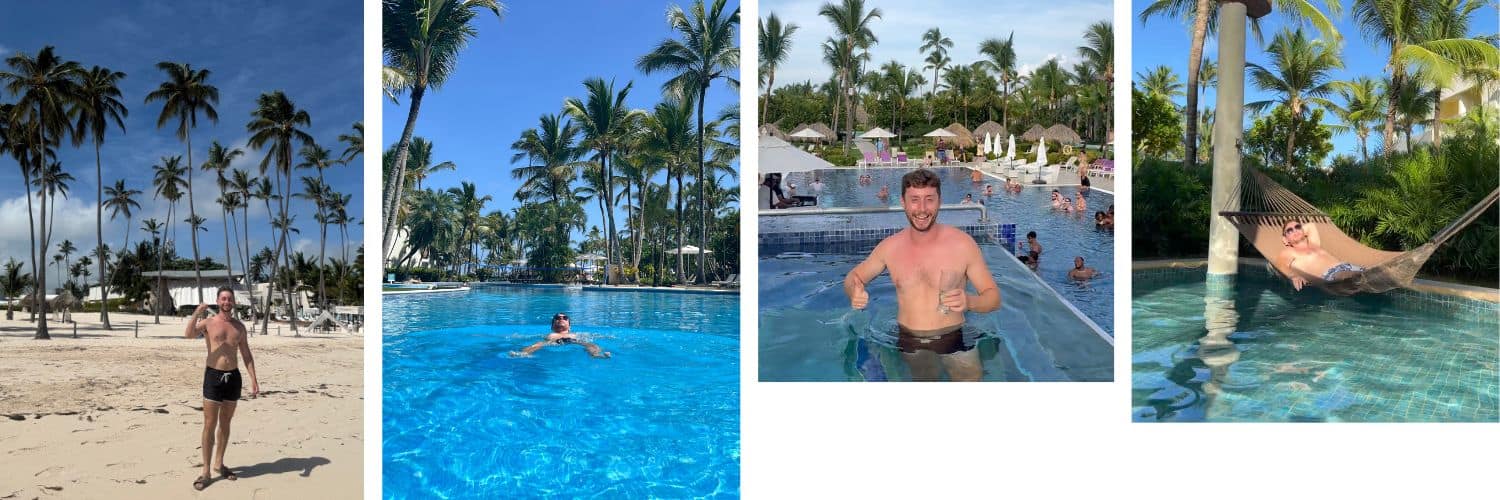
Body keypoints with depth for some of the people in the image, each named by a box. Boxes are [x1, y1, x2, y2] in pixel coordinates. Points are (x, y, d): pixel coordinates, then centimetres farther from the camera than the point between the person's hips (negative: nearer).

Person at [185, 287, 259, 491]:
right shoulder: (208, 323, -2)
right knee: (210, 424, -4)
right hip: (213, 376, -4)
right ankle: (206, 471, 1)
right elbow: (188, 334, -22)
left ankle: (218, 463, 25)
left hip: (234, 377, 4)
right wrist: (197, 312, -28)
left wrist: (253, 379, 3)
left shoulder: (239, 326, 10)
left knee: (225, 422, 12)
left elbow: (246, 354, 10)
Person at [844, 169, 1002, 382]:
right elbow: (853, 277, 10)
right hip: (910, 346, 2)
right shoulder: (890, 247, -5)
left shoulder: (962, 243, -12)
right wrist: (854, 292, -15)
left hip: (955, 341, -2)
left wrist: (969, 302, -29)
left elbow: (994, 297, -6)